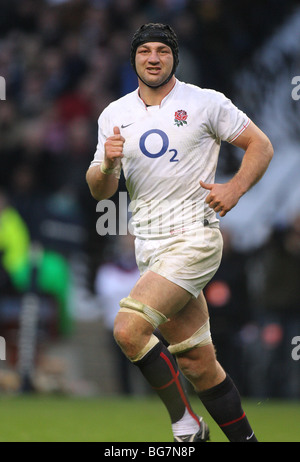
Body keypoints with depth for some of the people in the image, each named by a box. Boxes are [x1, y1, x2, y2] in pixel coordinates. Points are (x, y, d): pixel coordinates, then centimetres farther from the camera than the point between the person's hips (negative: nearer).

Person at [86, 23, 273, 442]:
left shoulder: (206, 103, -1)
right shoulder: (115, 116, 10)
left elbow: (261, 145, 5)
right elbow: (99, 191, 9)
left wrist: (234, 189, -12)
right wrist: (107, 165, -14)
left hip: (194, 238, -5)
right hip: (150, 246, 5)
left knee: (129, 329, -21)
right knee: (198, 364, 4)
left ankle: (185, 422, -6)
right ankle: (244, 439, 16)